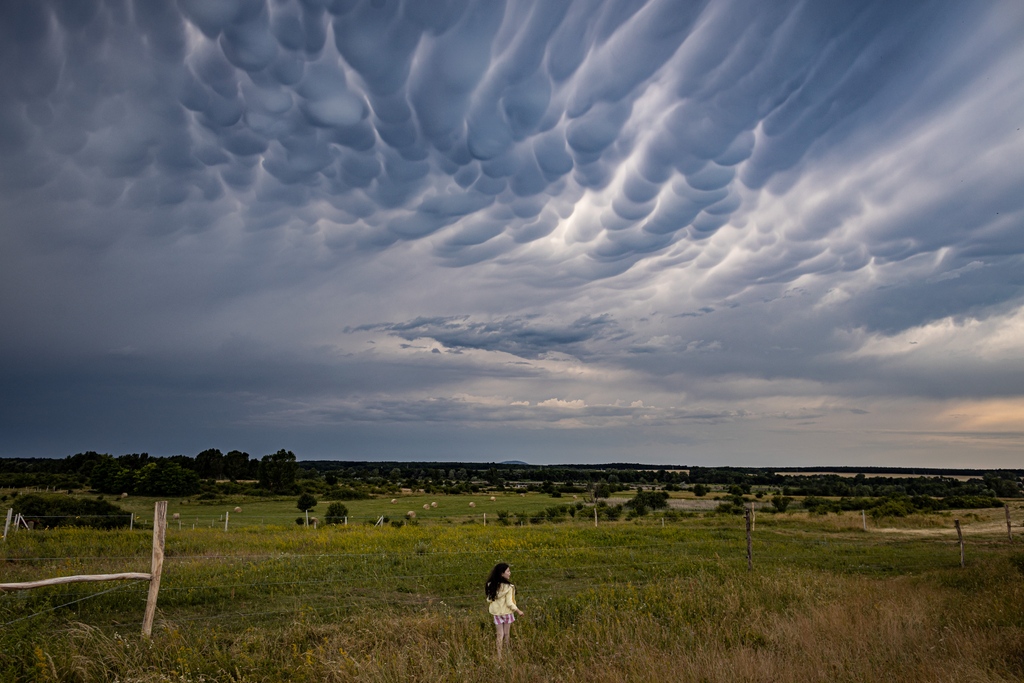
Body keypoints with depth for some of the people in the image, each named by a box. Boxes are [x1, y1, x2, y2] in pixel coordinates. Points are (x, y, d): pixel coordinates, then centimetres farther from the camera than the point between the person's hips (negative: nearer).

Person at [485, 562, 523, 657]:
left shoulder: (491, 585, -5)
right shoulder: (508, 587, -20)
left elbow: (489, 599, 2)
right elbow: (509, 603, -17)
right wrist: (518, 611, -5)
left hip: (496, 613, 4)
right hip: (506, 612, -4)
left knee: (500, 634, 12)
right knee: (506, 634, 12)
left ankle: (499, 655, 13)